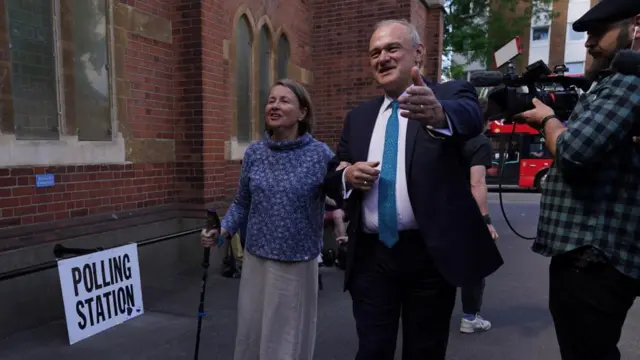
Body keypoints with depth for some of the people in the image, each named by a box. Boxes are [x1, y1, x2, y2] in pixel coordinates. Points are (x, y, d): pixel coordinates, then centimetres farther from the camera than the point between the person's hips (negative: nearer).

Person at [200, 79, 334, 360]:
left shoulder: (320, 154, -9)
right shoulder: (254, 153, 1)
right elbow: (242, 203, 10)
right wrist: (223, 230, -5)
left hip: (298, 262, -3)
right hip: (256, 258, 3)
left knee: (289, 335, 12)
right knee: (251, 330, 15)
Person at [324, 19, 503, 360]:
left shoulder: (450, 93, 0)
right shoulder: (358, 116, 11)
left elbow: (470, 116, -24)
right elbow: (332, 176, 13)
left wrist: (438, 113, -47)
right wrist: (348, 175, -10)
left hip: (430, 254, -2)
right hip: (371, 256, 3)